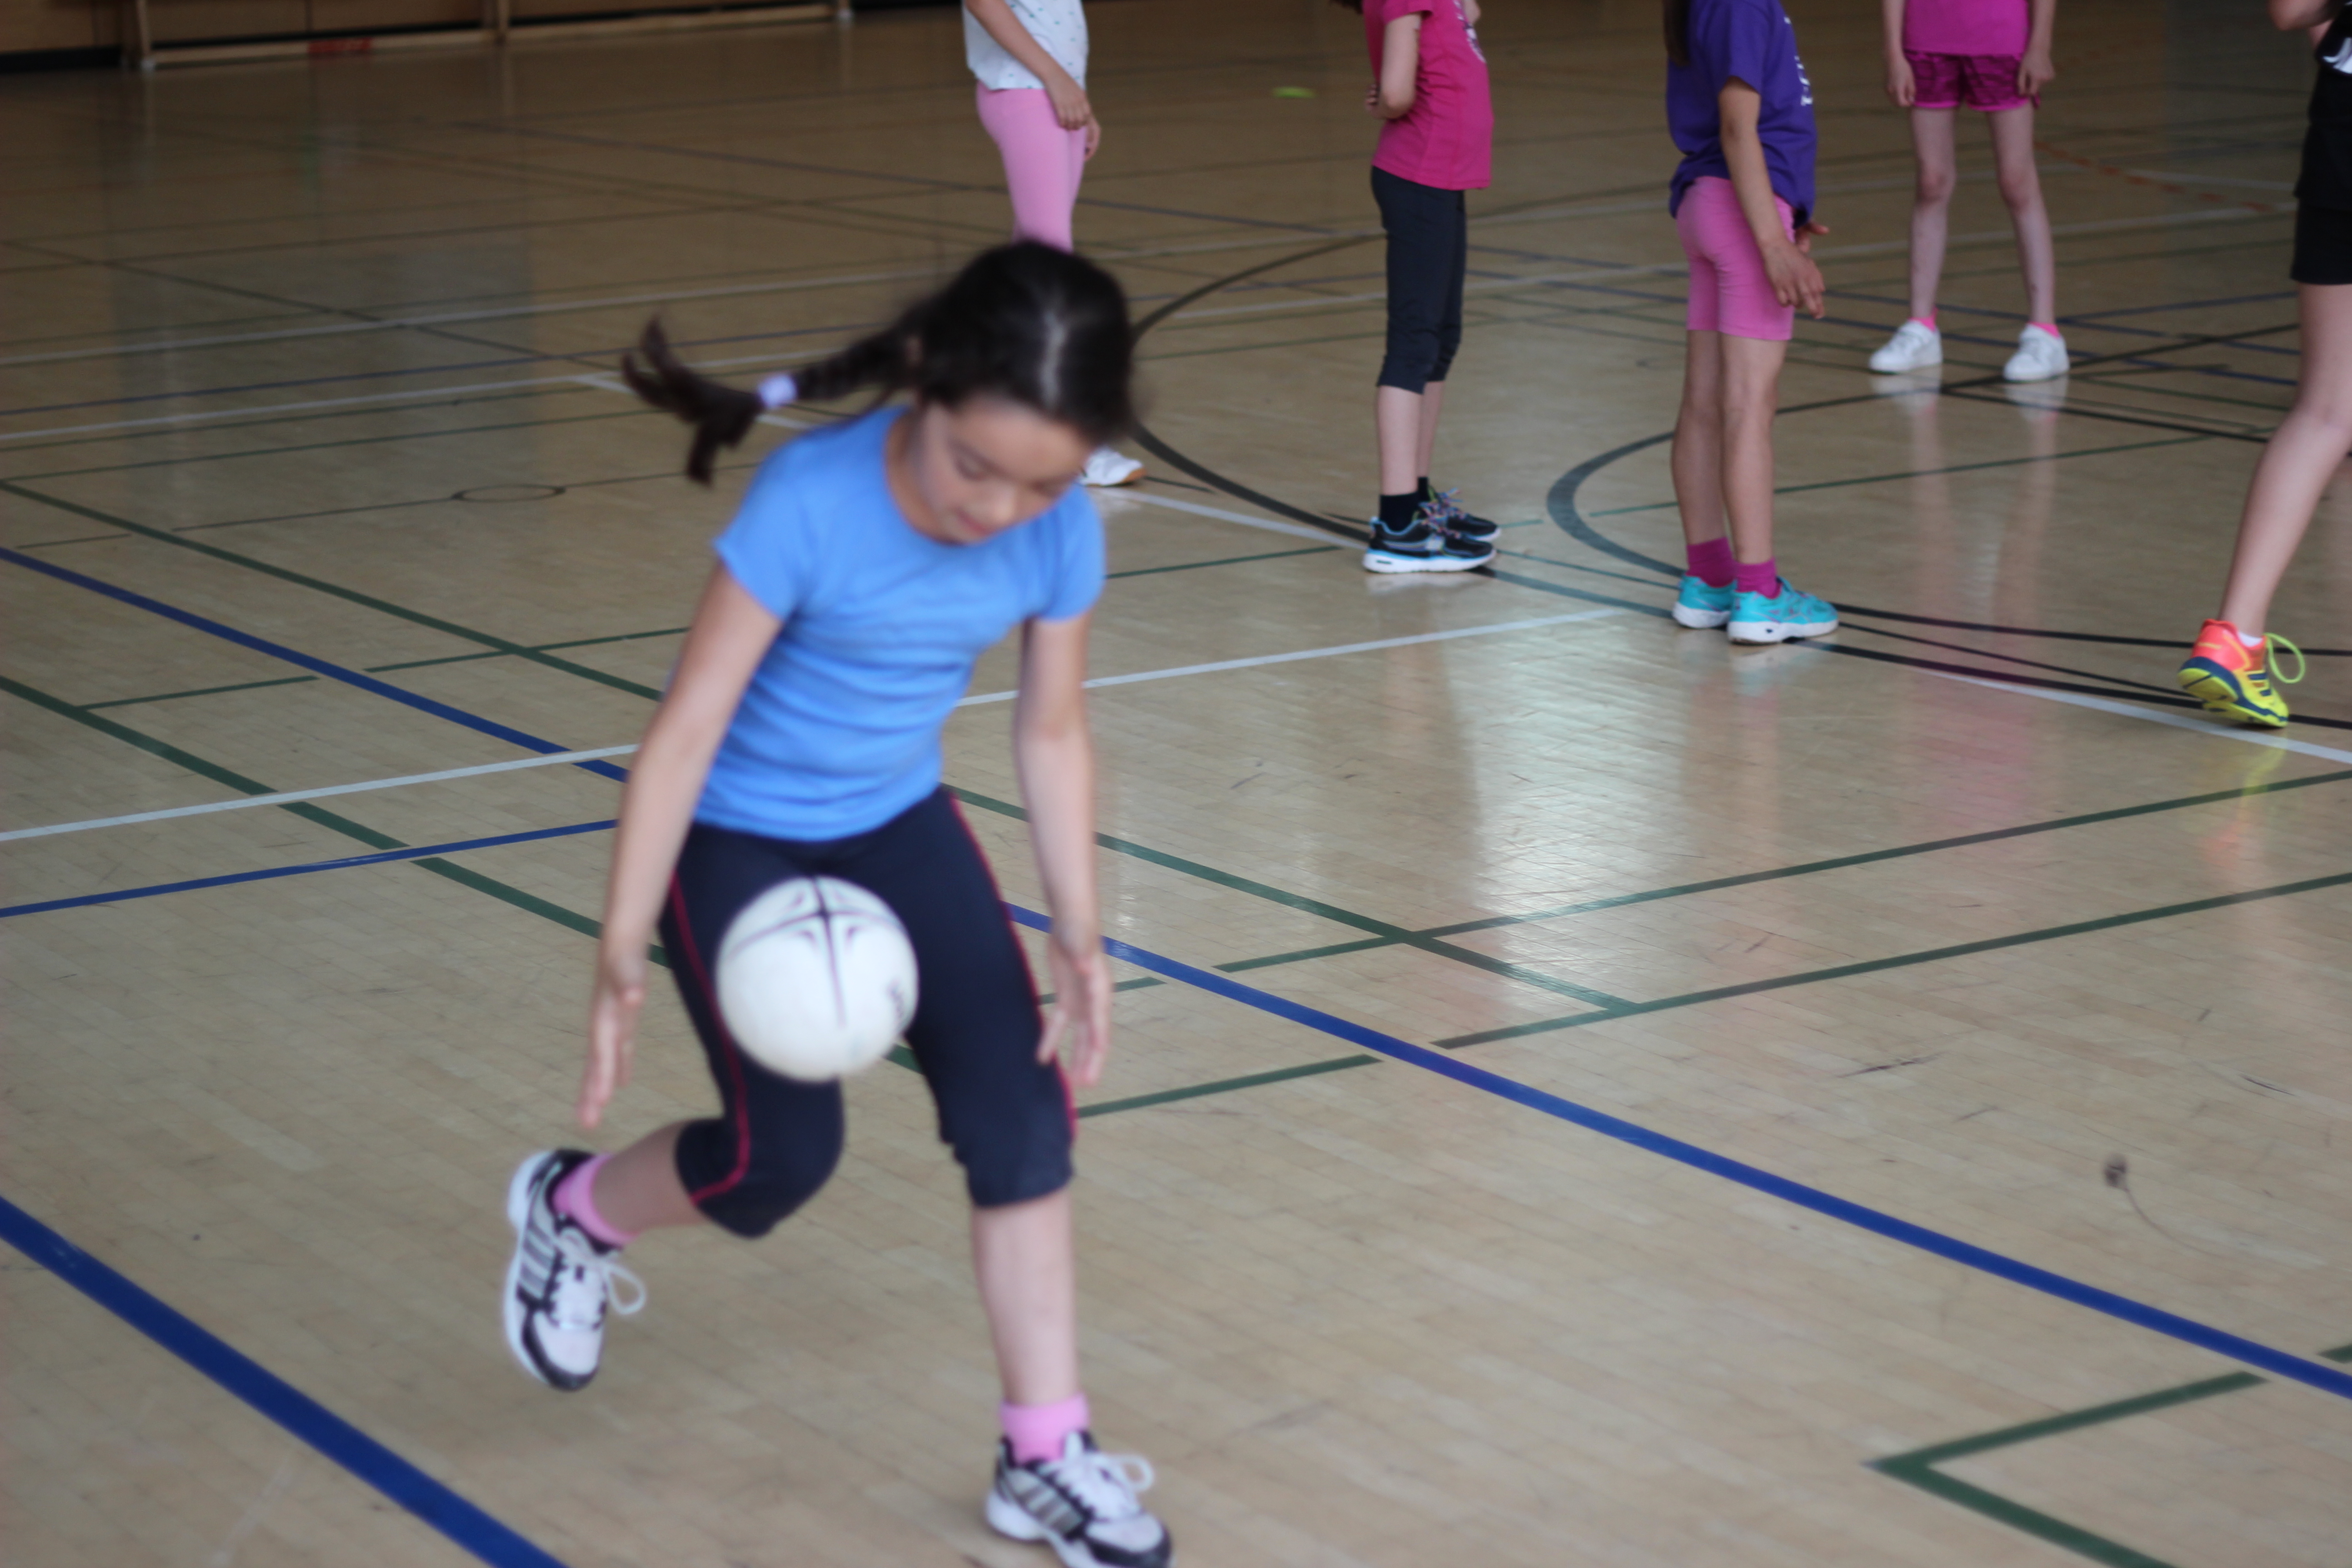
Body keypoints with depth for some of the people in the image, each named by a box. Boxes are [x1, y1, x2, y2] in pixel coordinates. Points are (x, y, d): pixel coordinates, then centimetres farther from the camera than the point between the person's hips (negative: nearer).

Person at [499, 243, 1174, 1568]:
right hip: (734, 833, -4)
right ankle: (576, 1209, 24)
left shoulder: (1061, 533, -18)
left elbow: (1053, 733, -3)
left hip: (897, 824, 4)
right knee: (785, 1154, -10)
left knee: (1023, 1115, -8)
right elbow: (688, 726, -27)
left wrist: (1080, 935, -10)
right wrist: (623, 950, -27)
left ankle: (1047, 1456, 5)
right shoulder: (813, 506, -32)